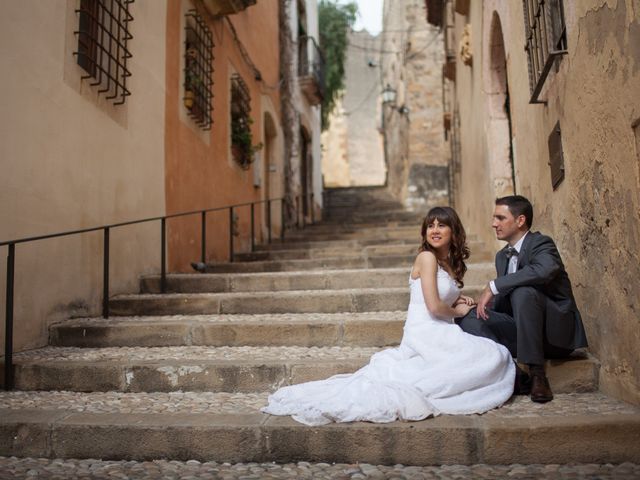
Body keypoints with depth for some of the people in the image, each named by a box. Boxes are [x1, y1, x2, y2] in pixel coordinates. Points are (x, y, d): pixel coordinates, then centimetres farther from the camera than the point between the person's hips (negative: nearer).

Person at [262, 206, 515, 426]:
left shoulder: (451, 262, 19)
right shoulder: (427, 257, -9)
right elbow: (434, 306, -16)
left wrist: (459, 300, 8)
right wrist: (458, 311, 3)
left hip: (440, 334, 9)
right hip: (425, 334, -9)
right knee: (495, 356, -20)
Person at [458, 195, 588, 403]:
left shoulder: (541, 243, -11)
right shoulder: (502, 256, 13)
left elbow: (545, 270, -36)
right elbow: (502, 303, 15)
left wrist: (494, 286, -32)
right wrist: (484, 302, -8)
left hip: (556, 332, -7)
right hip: (522, 332, 7)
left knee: (523, 292, -34)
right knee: (469, 318, -11)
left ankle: (537, 374, -24)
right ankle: (514, 376, -20)